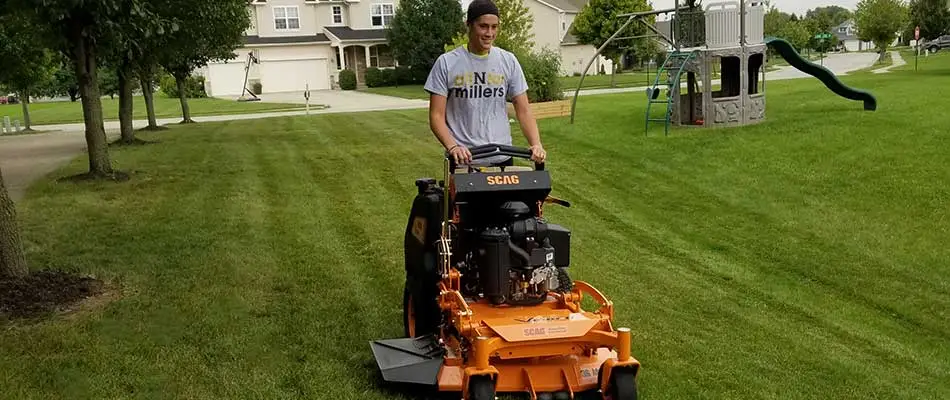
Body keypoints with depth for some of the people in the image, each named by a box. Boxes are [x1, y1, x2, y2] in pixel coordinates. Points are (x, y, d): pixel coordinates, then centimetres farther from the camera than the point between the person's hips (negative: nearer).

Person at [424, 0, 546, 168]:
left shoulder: (509, 61, 5)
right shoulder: (446, 63, -2)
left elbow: (523, 110, 4)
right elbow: (436, 115, -5)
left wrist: (536, 144, -13)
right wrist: (452, 146, -23)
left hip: (502, 158, 3)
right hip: (463, 159, -2)